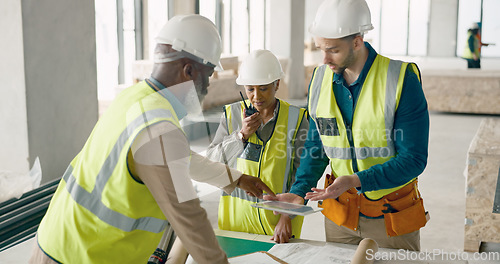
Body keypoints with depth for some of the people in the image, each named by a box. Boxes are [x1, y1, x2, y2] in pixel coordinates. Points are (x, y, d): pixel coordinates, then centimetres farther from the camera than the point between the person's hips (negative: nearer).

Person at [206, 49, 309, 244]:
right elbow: (211, 162, 2)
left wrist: (287, 217, -19)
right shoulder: (232, 113, 3)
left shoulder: (296, 118, -5)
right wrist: (241, 135, -10)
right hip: (236, 215, 2)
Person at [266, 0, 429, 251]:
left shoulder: (402, 80, -18)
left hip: (391, 215, -3)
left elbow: (413, 159, -18)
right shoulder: (320, 78, -3)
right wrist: (299, 191, -9)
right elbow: (316, 145, 5)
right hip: (340, 213, 4)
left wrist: (356, 180, -29)